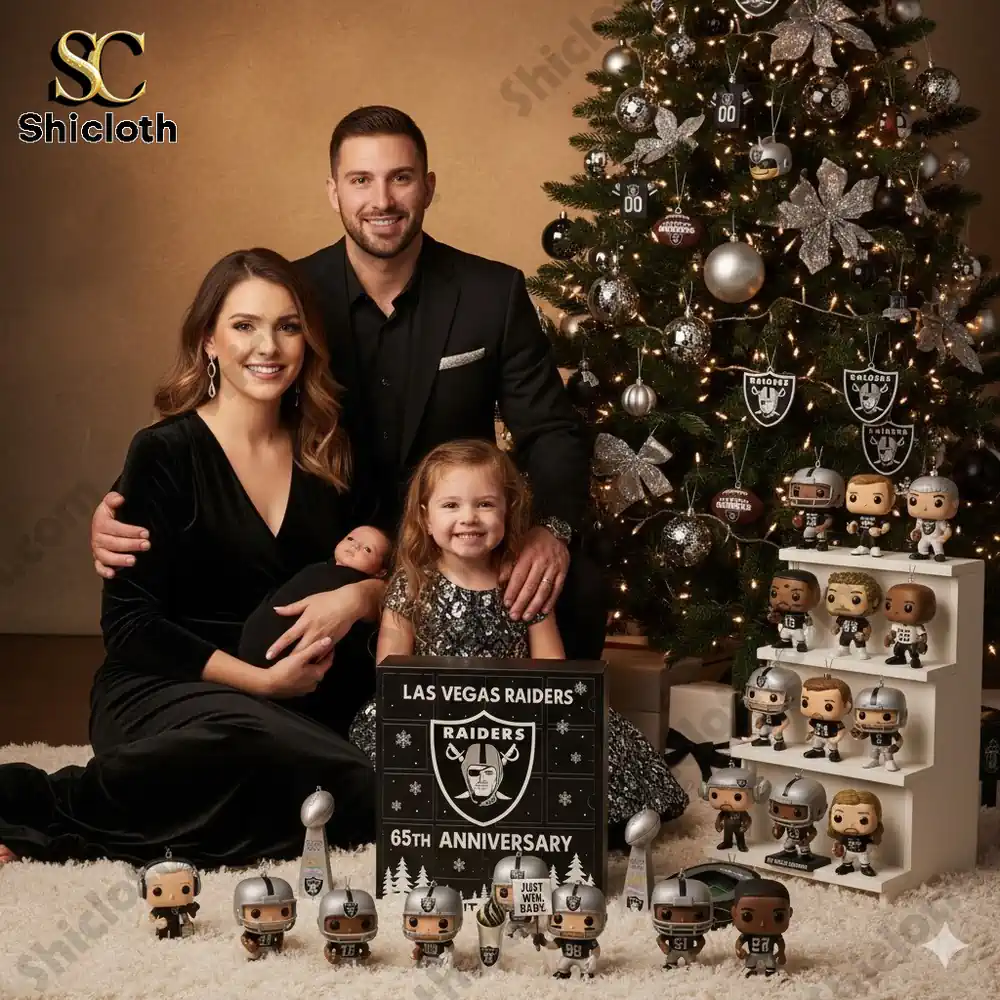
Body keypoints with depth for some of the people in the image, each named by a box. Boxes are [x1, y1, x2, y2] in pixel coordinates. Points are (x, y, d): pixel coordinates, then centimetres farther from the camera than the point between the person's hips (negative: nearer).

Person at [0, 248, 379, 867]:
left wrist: (362, 596, -8)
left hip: (300, 701, 6)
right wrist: (261, 681, -14)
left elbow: (373, 570, 16)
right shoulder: (165, 455, -3)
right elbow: (130, 625, -7)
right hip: (160, 693, -6)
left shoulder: (328, 457, 12)